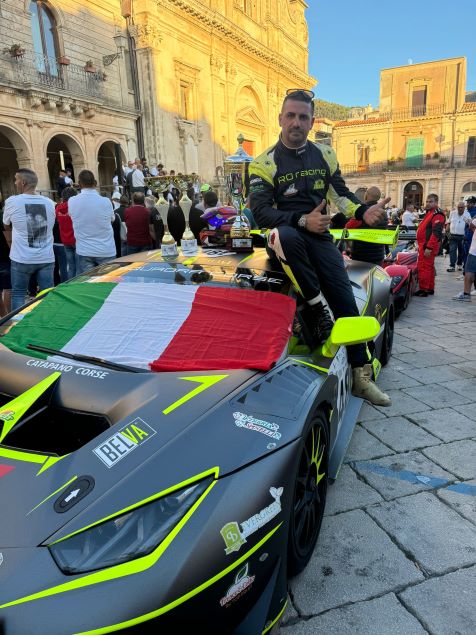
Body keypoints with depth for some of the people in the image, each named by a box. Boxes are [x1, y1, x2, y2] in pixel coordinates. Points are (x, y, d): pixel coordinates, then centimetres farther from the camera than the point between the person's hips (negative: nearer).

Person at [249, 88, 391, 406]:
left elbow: (341, 193, 13)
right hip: (286, 235, -3)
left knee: (346, 300, -8)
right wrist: (301, 220, -24)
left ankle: (361, 375, 1)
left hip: (319, 235, 4)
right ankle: (317, 307, -27)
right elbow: (260, 211, -12)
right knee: (286, 235, -42)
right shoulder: (265, 163, -3)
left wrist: (364, 211, -8)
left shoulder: (325, 154, 11)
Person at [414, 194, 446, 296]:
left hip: (428, 246, -11)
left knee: (424, 267, -11)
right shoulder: (429, 213, 19)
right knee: (429, 267, 15)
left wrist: (429, 247, -28)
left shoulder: (437, 215, -15)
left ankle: (423, 289, -9)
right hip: (425, 245, 11)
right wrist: (420, 245, 26)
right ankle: (430, 289, 24)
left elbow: (436, 233, -24)